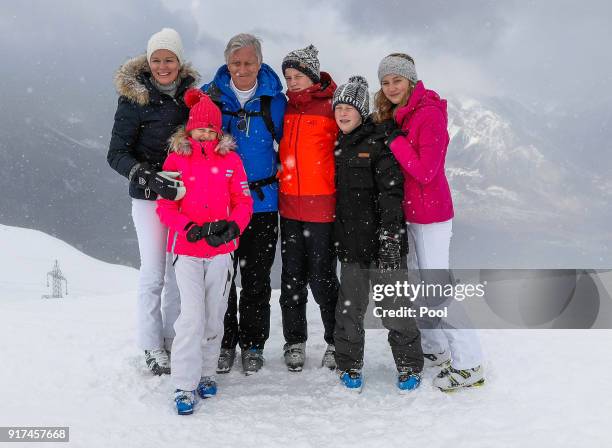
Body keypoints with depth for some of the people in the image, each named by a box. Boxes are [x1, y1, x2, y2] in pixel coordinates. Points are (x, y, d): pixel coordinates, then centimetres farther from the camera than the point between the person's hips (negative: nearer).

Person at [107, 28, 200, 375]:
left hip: (184, 195, 4)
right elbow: (117, 154, -14)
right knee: (154, 273, 1)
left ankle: (173, 339, 26)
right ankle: (153, 347, 16)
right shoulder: (134, 98, -9)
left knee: (179, 271, 10)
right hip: (149, 196, -4)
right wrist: (148, 176, -30)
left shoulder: (191, 93, 3)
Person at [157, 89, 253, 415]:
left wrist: (231, 226, -14)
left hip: (221, 250, 2)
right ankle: (185, 385, -3)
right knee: (192, 316, -10)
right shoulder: (176, 159, 3)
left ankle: (206, 372, 26)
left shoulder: (230, 159, 7)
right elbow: (165, 205, 0)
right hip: (186, 250, -2)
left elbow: (244, 202, 5)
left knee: (214, 315, 9)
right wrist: (189, 227, -17)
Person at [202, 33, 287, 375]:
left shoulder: (275, 99, 0)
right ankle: (224, 342, 22)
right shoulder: (210, 95, 1)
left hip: (262, 202, 0)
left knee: (257, 277, 8)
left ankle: (253, 344, 23)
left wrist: (278, 176, 0)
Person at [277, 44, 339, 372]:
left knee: (321, 277, 1)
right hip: (289, 205, 5)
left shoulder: (331, 105, -5)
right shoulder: (284, 107, 10)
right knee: (292, 276, 11)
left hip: (322, 206, -5)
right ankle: (295, 342, 25)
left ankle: (336, 342, 19)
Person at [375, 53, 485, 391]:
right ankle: (436, 349, 30)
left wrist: (393, 140, -17)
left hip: (431, 213, -9)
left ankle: (469, 365, 3)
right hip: (414, 211, 9)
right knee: (427, 283, 17)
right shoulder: (399, 115, 11)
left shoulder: (429, 114, -16)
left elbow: (425, 171, -22)